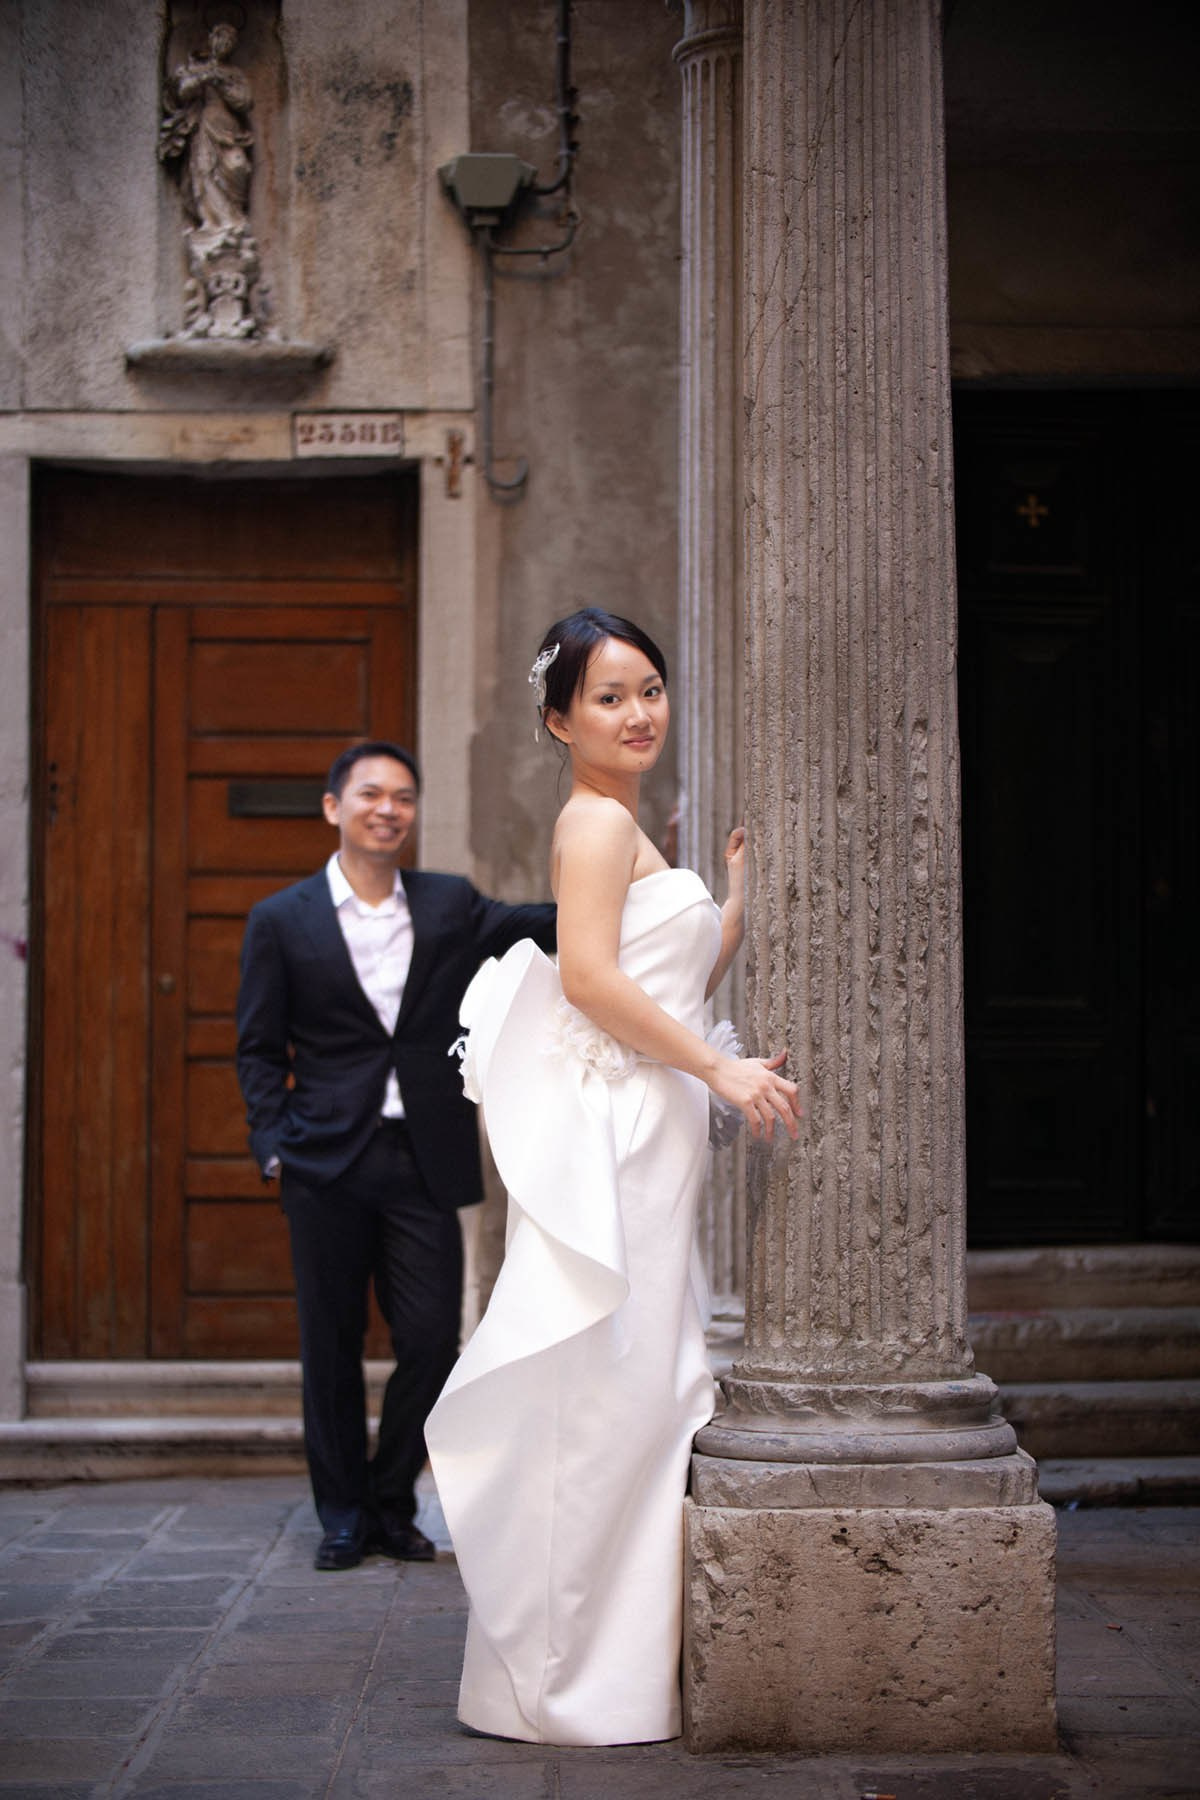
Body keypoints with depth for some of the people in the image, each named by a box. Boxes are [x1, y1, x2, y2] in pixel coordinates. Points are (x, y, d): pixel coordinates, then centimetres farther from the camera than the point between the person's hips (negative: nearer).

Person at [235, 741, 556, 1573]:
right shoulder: (282, 921, 4)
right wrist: (274, 1144, -6)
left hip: (425, 1162, 2)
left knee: (433, 1340, 0)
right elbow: (259, 1048, 6)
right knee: (332, 1347, 6)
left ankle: (392, 1503, 20)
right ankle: (343, 1513, 21)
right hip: (328, 1163, -1)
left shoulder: (450, 905, 9)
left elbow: (542, 927, -4)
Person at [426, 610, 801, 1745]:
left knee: (638, 1386, 13)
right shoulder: (596, 820, -9)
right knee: (603, 1386, -7)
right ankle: (571, 1680, 1)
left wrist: (738, 896, 14)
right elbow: (591, 977, -21)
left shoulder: (621, 830, 22)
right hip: (608, 1131, -10)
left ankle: (615, 1654, 21)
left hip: (641, 1131, 10)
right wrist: (722, 1069, -19)